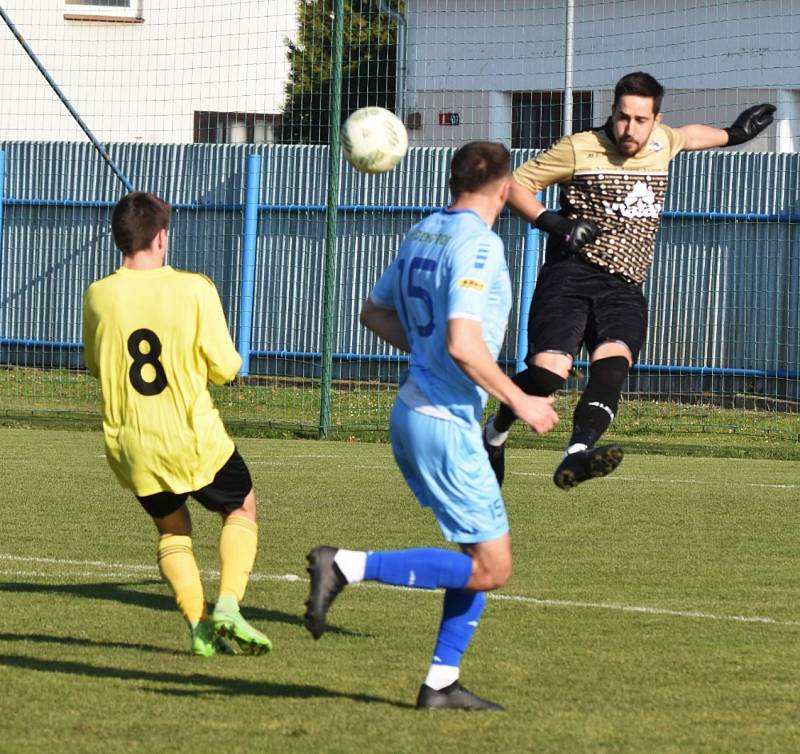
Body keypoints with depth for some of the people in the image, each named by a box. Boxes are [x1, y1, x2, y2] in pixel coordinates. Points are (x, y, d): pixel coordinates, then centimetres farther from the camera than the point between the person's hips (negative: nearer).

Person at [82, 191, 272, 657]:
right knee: (242, 509, 22)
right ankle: (228, 605, 2)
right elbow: (225, 369, -7)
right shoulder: (194, 290, -12)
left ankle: (200, 627, 8)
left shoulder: (99, 297, -5)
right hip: (193, 442, -3)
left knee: (172, 528, 25)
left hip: (130, 446, 3)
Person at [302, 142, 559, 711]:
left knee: (485, 556, 15)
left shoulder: (423, 234, 10)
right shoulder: (479, 244, -17)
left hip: (413, 411, 9)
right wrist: (520, 402, -14)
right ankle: (347, 566, -11)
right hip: (446, 423, -9)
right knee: (491, 568, -5)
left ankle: (441, 683, 12)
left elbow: (375, 313, 21)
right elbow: (463, 345, -25)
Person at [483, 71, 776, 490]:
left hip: (624, 290, 4)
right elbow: (515, 184, 4)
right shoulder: (579, 149, -2)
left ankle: (577, 456, -48)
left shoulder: (660, 143, 14)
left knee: (613, 361, -27)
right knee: (548, 371, -22)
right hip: (571, 278, -4)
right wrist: (551, 223, -12)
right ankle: (495, 432, 9)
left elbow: (685, 136, 39)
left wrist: (731, 135, 54)